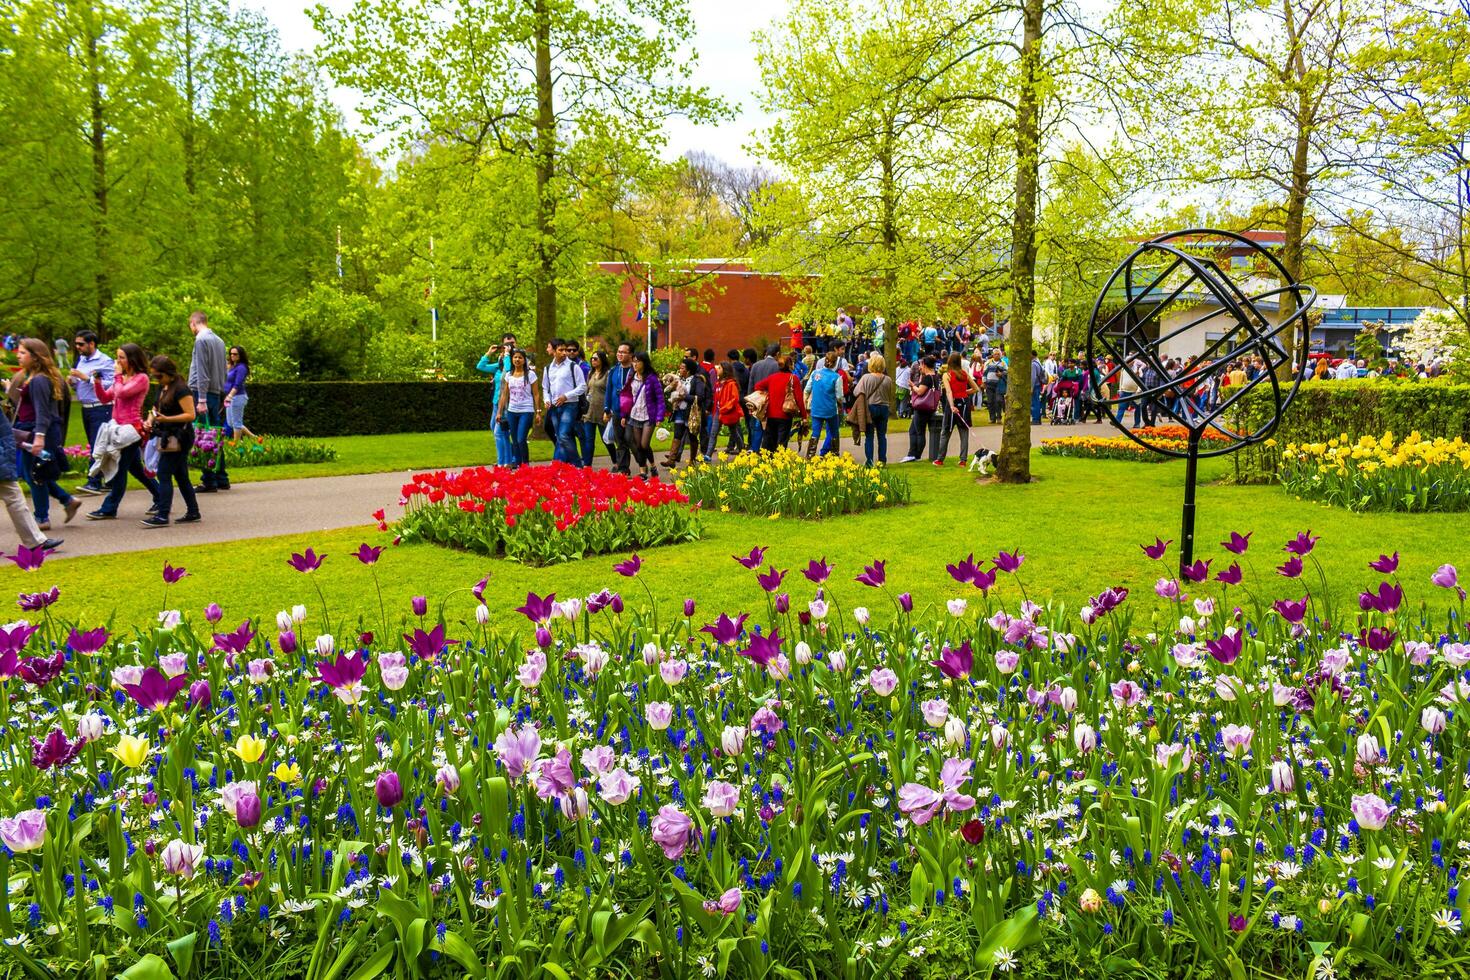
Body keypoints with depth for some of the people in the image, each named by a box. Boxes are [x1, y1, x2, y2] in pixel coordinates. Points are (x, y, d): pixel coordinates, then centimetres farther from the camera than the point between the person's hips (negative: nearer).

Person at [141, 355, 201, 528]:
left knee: (164, 474, -11)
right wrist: (150, 420, 1)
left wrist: (166, 419, -26)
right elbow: (157, 409, 22)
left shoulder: (181, 389, -15)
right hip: (168, 436, 9)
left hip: (179, 438, -9)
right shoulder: (162, 388, 13)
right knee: (180, 476, 12)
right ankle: (193, 512, 18)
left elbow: (191, 415, -19)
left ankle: (162, 516, -12)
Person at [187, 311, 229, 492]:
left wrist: (201, 399, -18)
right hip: (217, 393, 8)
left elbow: (202, 372, -15)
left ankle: (209, 481, -7)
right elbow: (224, 371, 18)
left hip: (203, 392, -8)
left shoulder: (201, 340, -9)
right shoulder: (219, 340, 15)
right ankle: (221, 479, 14)